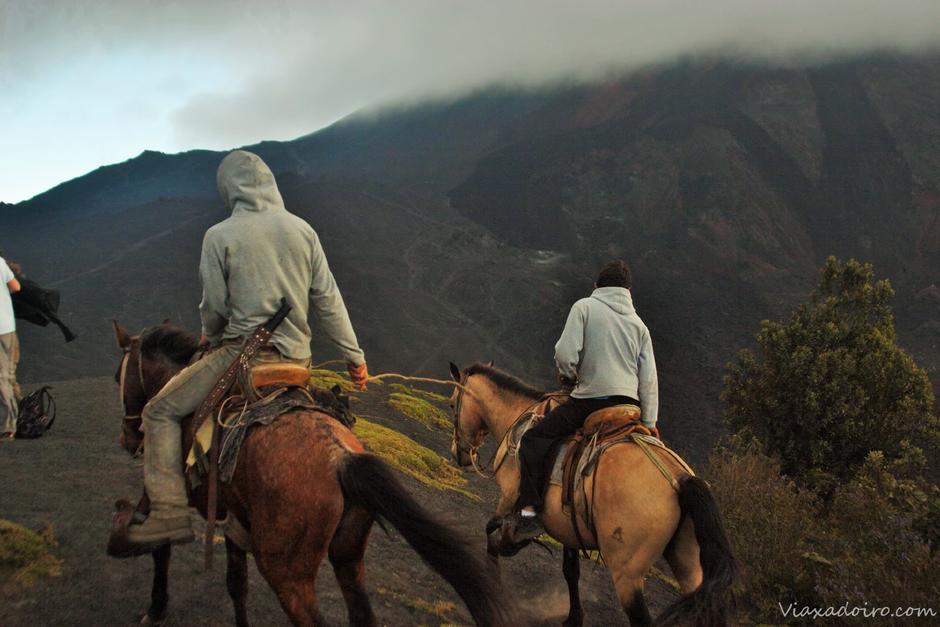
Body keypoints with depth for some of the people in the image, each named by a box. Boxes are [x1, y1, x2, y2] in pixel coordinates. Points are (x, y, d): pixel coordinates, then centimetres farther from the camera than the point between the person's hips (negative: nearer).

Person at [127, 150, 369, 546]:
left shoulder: (219, 236, -6)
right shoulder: (303, 229, 6)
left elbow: (214, 307, -3)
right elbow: (328, 299, 7)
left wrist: (210, 337, 20)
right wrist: (354, 356, 14)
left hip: (242, 350, -5)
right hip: (298, 358, 5)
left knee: (161, 412, 3)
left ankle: (170, 513, -7)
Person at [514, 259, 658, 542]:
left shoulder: (585, 306, 2)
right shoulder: (638, 323, 15)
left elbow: (565, 354, -10)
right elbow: (649, 379, 8)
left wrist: (569, 376, 11)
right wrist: (649, 423, 12)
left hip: (590, 400, -5)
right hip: (629, 406, 5)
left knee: (534, 439, 2)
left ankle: (528, 513, -10)